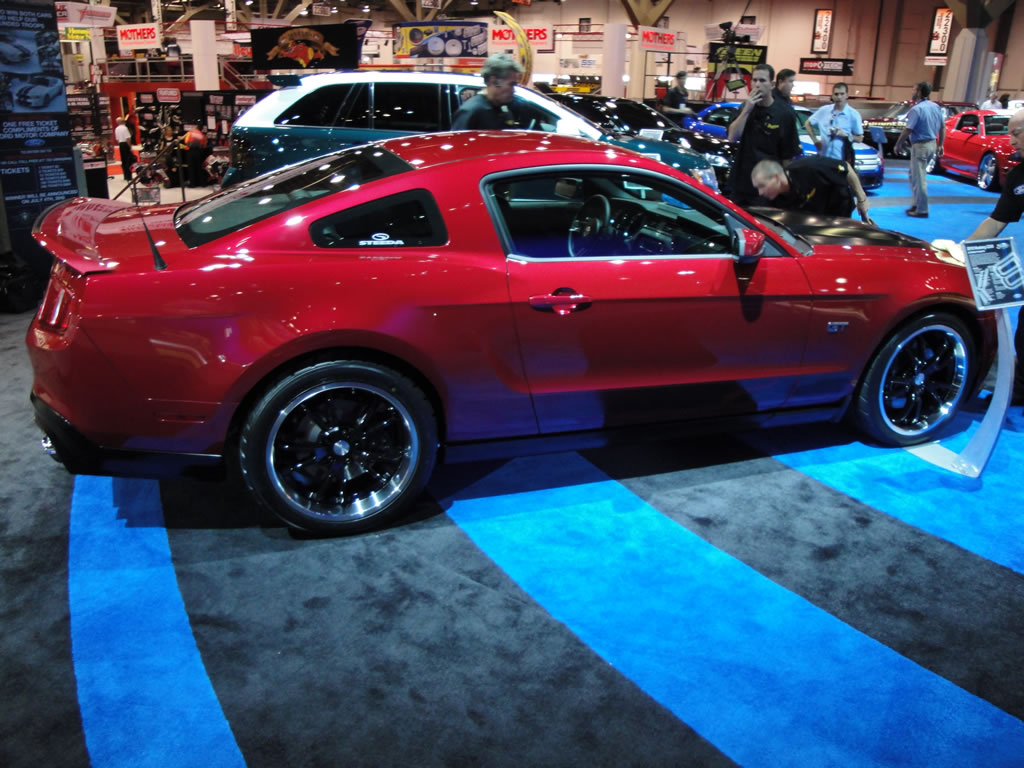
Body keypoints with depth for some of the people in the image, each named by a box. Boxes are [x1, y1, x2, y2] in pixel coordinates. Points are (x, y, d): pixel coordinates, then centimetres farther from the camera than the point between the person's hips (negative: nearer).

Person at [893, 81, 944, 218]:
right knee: (914, 175, 20)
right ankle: (918, 203, 23)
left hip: (920, 145, -9)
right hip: (932, 144, 9)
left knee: (919, 178, -3)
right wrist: (940, 145, 20)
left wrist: (897, 145, -7)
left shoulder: (917, 109, -16)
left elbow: (907, 130, -18)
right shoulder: (936, 107, 9)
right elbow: (943, 127, 14)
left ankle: (922, 210, 0)